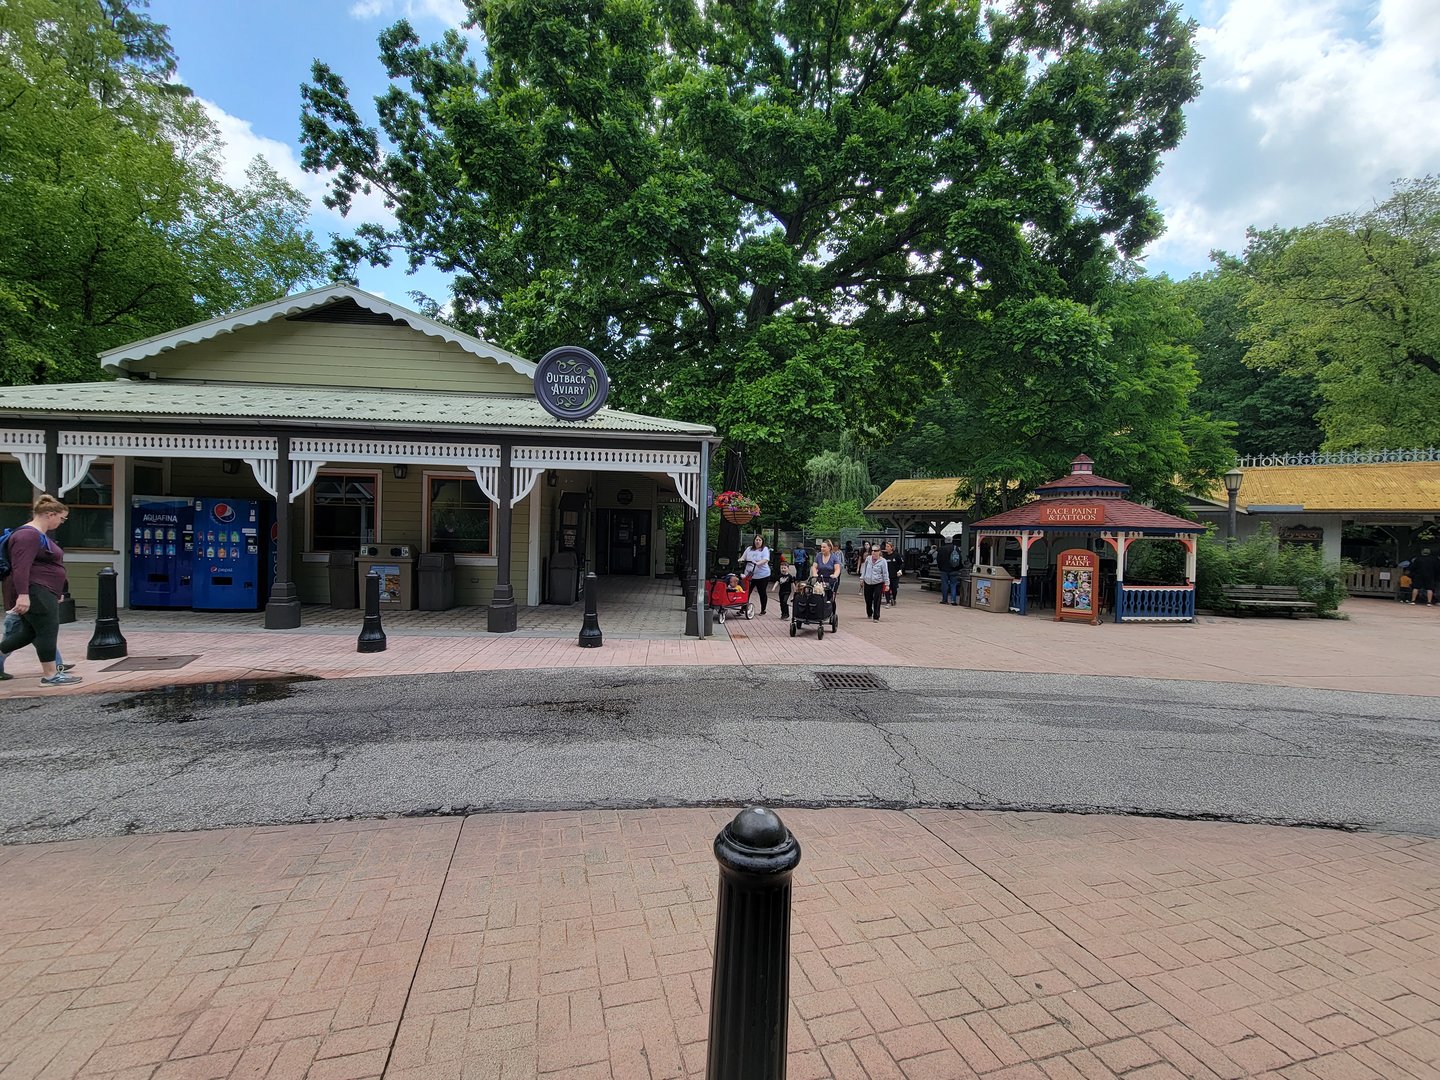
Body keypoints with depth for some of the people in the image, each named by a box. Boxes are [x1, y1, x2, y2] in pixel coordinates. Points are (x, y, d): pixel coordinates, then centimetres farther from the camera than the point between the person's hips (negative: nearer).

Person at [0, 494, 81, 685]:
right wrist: (23, 595, -29)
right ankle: (50, 675, -4)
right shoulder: (28, 534, -15)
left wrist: (57, 591, 31)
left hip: (43, 592, 11)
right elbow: (21, 567, -24)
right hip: (34, 593, -11)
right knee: (48, 630, -8)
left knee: (30, 631, 14)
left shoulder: (40, 534, 18)